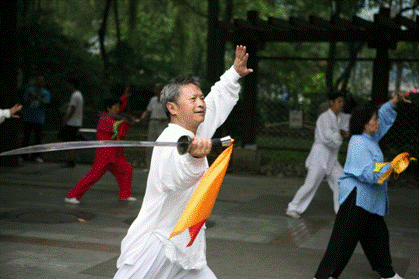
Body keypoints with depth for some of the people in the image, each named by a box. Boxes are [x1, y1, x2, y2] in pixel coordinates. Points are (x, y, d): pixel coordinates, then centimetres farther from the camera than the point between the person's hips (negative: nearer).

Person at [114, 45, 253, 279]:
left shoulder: (192, 135, 11)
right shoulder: (173, 141, -19)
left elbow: (217, 101, 31)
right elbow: (178, 176, -43)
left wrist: (235, 73, 36)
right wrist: (194, 156, -64)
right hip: (154, 249, -9)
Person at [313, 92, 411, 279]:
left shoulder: (371, 137, 9)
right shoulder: (358, 144, -20)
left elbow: (384, 117, 26)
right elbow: (369, 174, -26)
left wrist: (395, 101, 14)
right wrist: (391, 166, -19)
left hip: (370, 199, 10)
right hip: (356, 197, -10)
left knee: (378, 235, 20)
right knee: (345, 237, -10)